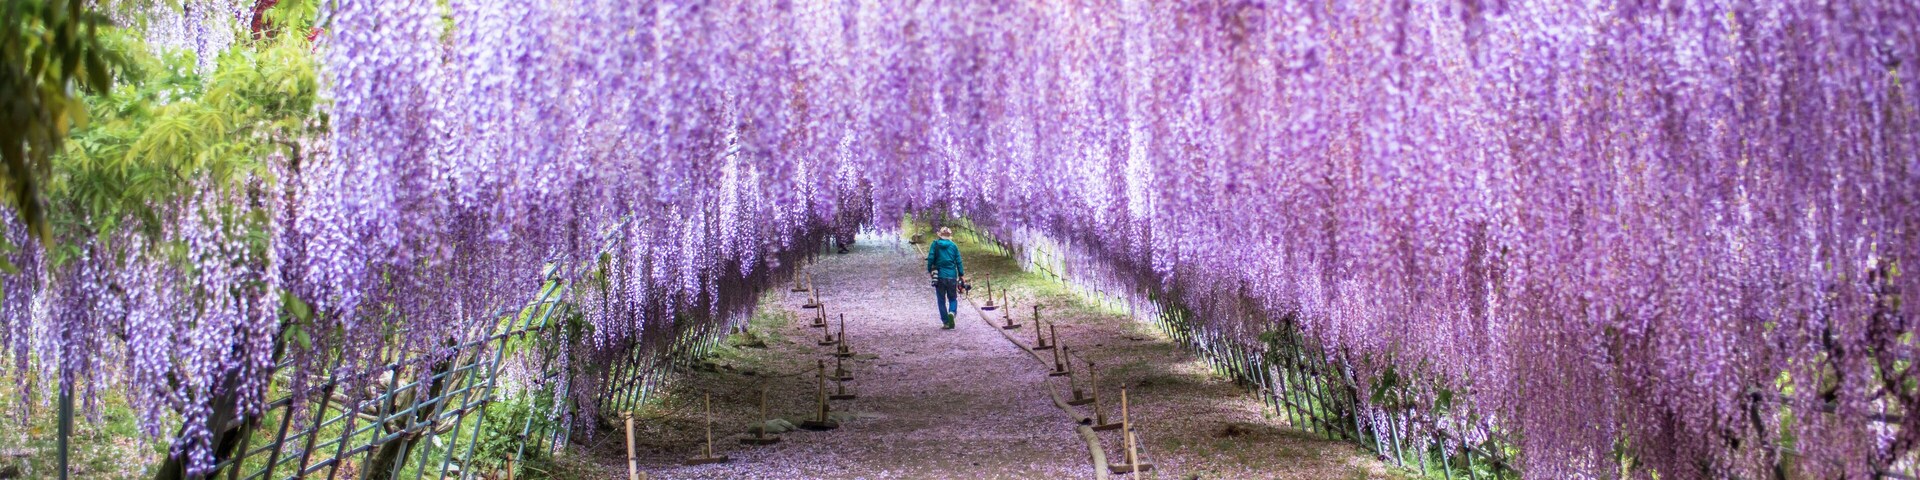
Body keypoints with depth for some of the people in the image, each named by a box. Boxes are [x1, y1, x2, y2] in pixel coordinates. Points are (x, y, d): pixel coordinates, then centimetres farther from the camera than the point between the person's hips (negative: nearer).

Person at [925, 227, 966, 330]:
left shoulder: (935, 245, -1)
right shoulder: (953, 246, 2)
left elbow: (930, 258, -8)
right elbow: (958, 261, 1)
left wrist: (929, 271, 6)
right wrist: (962, 275, 7)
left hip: (939, 276, -1)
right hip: (952, 277, 1)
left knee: (941, 301, 8)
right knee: (953, 299, 12)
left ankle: (946, 323, 4)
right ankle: (952, 313, -18)